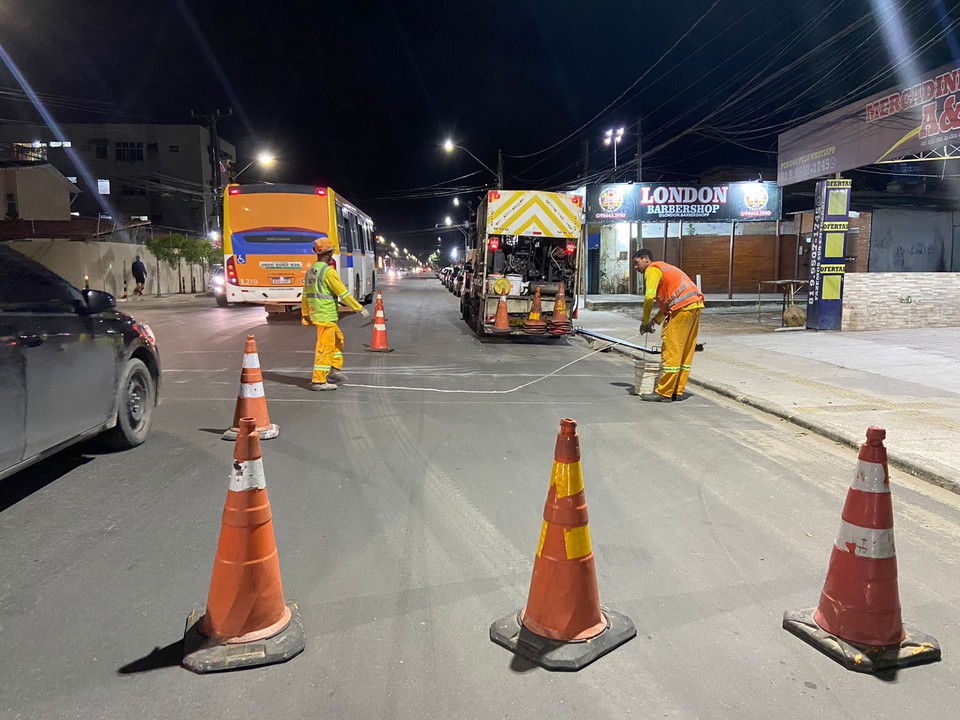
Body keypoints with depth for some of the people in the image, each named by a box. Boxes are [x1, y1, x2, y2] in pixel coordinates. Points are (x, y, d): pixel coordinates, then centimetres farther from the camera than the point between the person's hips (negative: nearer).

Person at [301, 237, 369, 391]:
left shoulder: (311, 270, 11)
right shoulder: (328, 271, -16)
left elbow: (305, 295, 17)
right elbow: (343, 294, -16)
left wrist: (305, 315, 24)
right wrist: (360, 309, -9)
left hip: (316, 314, 9)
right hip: (326, 316, -9)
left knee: (338, 339, 22)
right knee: (325, 347, -5)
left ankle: (334, 369, 21)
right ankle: (318, 381, -2)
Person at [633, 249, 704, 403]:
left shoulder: (652, 269, 1)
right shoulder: (663, 268, 29)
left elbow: (649, 298, -12)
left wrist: (644, 322, -2)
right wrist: (655, 321, 19)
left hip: (683, 307, -10)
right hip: (695, 305, 10)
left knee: (671, 351, -6)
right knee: (686, 352, 11)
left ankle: (664, 393, -4)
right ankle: (677, 391, 16)